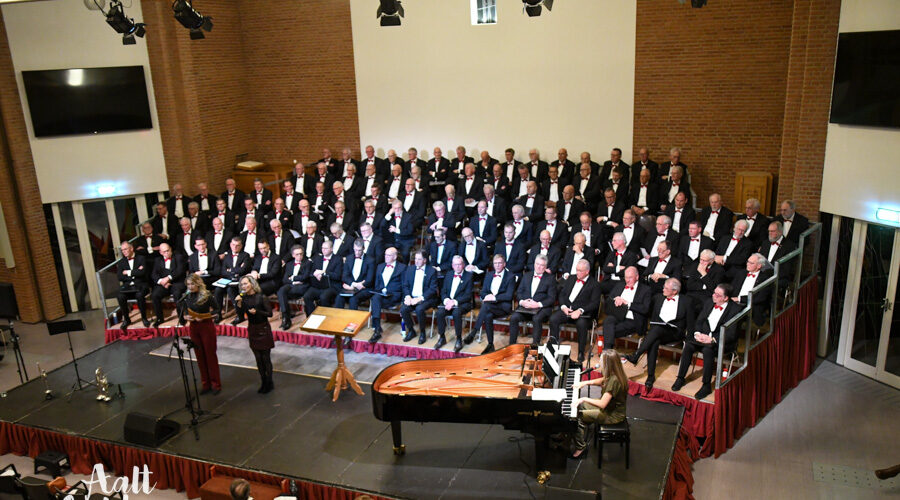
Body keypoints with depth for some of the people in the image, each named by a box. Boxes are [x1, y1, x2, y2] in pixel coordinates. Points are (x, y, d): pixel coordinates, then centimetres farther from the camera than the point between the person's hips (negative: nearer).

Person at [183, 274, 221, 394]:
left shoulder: (206, 296, -13)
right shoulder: (187, 297, 4)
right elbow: (185, 312, 15)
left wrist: (204, 317, -19)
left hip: (207, 327, -5)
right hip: (194, 328, 5)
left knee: (210, 355, 2)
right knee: (200, 356, 10)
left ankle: (216, 384, 10)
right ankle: (206, 384, 20)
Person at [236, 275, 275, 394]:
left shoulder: (261, 297, -12)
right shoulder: (243, 298, 1)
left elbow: (270, 313, -12)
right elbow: (241, 315, -1)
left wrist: (257, 312, -24)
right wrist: (239, 304, -13)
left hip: (263, 329, -5)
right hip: (252, 330, 5)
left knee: (266, 357, 0)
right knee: (258, 358, 11)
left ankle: (269, 383, 12)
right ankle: (263, 382, 22)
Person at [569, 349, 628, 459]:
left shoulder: (614, 381, -31)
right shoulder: (613, 375, -3)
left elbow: (602, 404, -32)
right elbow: (602, 381, 19)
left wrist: (584, 399, -22)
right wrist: (585, 382, 9)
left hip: (613, 416, -10)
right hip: (611, 407, 10)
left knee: (577, 417, -10)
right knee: (580, 406, 15)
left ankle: (580, 447, 3)